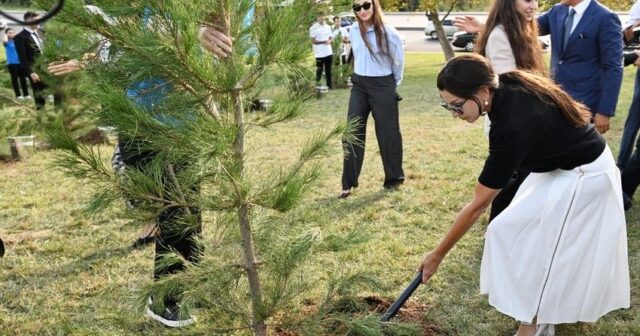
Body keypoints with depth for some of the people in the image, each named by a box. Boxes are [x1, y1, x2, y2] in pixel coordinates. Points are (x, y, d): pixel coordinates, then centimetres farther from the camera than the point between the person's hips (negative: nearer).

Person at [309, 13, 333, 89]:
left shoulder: (328, 27, 10)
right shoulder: (314, 28, -7)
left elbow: (331, 38, 14)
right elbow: (313, 41, -11)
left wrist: (329, 41, -10)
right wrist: (323, 42, -20)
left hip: (329, 52, 5)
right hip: (319, 53, -5)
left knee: (328, 71, 12)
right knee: (319, 71, 1)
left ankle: (329, 86, 20)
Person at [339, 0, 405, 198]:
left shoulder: (388, 33, -12)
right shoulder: (353, 31, 2)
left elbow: (398, 62, 1)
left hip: (383, 87, -4)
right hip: (359, 85, 4)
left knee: (388, 133, 5)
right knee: (352, 133, 0)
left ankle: (394, 178, 23)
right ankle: (348, 183, 7)